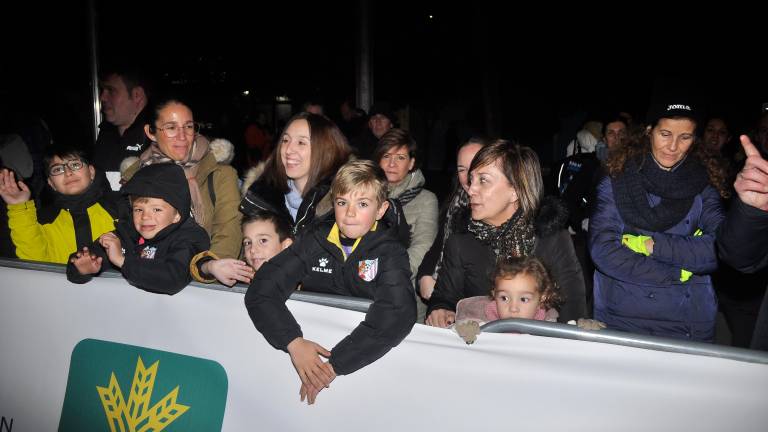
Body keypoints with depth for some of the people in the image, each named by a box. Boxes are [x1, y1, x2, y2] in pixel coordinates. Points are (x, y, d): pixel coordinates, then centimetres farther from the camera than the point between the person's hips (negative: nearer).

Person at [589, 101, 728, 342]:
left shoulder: (704, 186, 3)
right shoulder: (617, 180, -2)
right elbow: (602, 250, -13)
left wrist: (653, 245, -16)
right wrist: (677, 273, -12)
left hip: (687, 324, 1)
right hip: (619, 318, -1)